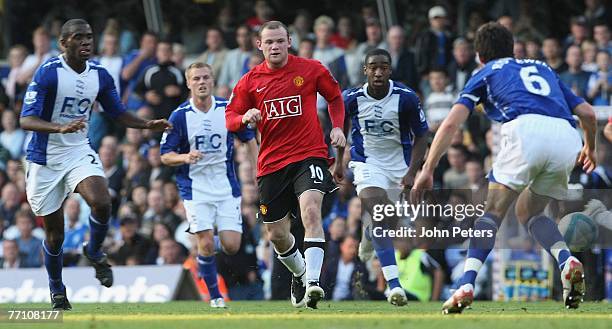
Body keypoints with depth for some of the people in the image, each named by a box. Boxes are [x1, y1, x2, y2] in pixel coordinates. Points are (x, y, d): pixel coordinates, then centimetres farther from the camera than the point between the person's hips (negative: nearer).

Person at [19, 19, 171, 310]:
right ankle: (56, 289, 29)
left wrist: (148, 125, -3)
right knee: (54, 235, 5)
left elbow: (118, 113, 14)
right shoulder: (48, 73, -17)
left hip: (80, 152, 3)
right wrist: (61, 128, -39)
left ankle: (94, 252, 6)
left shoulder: (99, 75, 0)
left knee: (102, 202, -25)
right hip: (46, 159, -3)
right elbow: (26, 120, -22)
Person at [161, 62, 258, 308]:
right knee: (206, 244, -13)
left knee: (231, 246, -7)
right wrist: (185, 157, -22)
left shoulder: (228, 109, -1)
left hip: (226, 186, 2)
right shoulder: (179, 116, -5)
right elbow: (165, 156, -2)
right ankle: (215, 295, 6)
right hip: (195, 188, -2)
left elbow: (249, 138, 13)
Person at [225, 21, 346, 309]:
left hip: (309, 155, -3)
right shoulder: (250, 82, 4)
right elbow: (230, 119, 8)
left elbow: (334, 96, 16)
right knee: (277, 235, 8)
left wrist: (337, 127, 1)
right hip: (271, 163, 3)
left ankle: (312, 281, -35)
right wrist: (245, 118, -14)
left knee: (311, 210, -28)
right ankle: (300, 274, 38)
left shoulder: (311, 69, 0)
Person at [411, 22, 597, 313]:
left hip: (527, 129, -4)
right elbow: (587, 113, 30)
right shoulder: (542, 68, 36)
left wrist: (427, 170, 14)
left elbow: (451, 123, 13)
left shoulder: (486, 73, 25)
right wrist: (590, 148, 49)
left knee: (493, 211, 6)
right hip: (567, 137, 4)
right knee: (529, 211, 22)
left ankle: (467, 284, -12)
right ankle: (567, 262, -4)